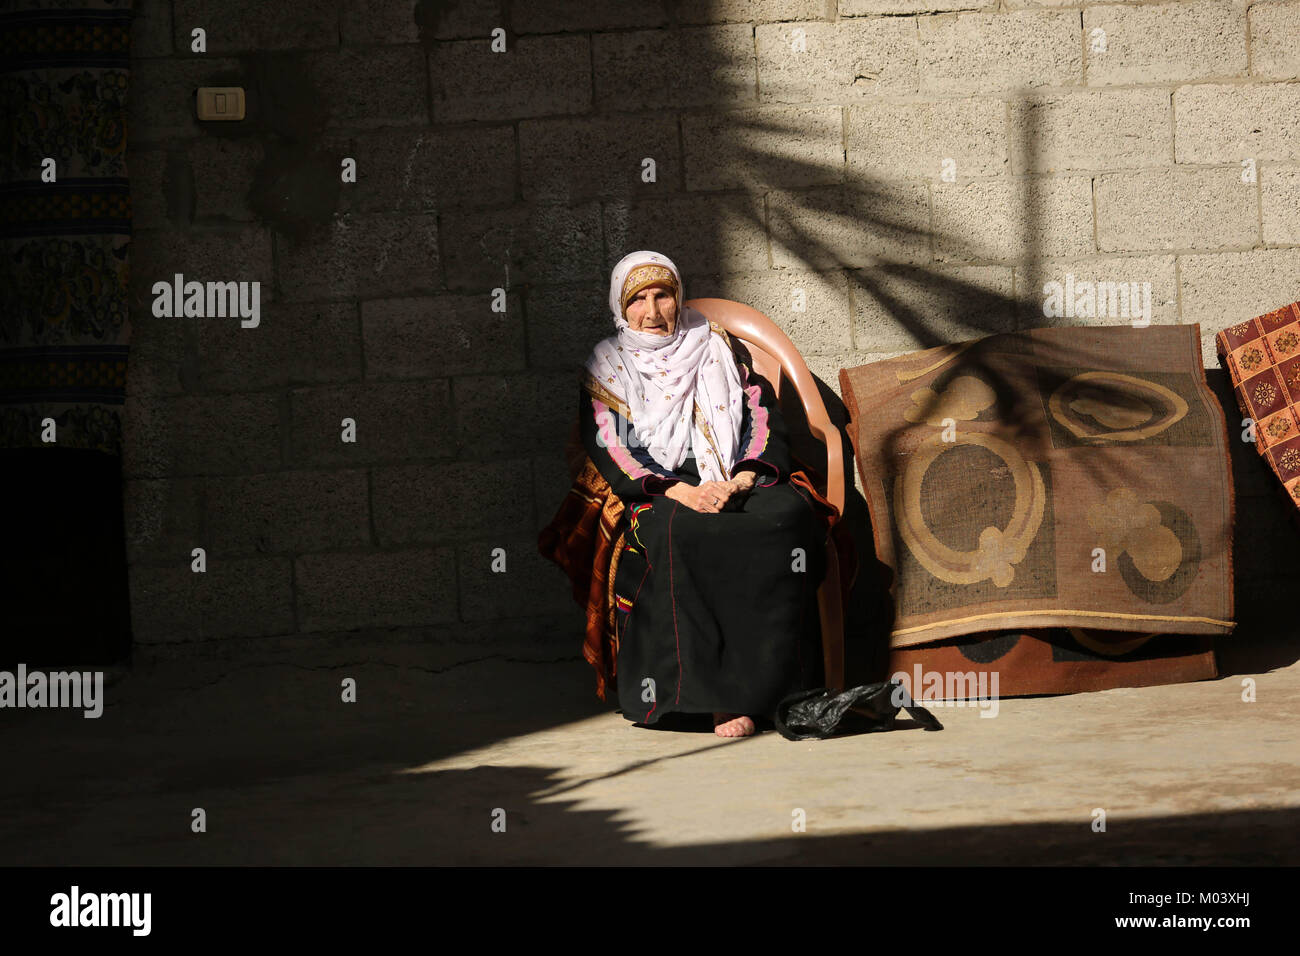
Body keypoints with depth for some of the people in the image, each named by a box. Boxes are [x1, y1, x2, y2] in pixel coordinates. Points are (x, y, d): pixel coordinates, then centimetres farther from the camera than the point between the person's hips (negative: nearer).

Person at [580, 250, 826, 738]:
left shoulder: (717, 347, 19)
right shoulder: (607, 366, 14)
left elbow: (764, 416, 9)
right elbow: (608, 448, 1)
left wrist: (740, 482, -12)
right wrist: (681, 492, -16)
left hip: (739, 485, 2)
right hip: (656, 495, -2)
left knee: (787, 515, -32)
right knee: (683, 534, -38)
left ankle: (766, 683, -35)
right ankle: (717, 695, -37)